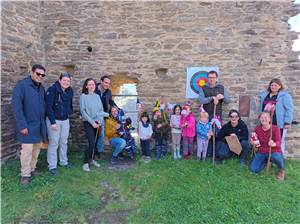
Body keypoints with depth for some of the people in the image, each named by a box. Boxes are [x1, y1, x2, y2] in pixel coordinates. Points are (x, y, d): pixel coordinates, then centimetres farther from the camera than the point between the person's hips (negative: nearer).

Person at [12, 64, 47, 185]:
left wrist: (43, 122, 8)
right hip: (28, 125, -6)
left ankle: (32, 168, 31)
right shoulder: (21, 85, -12)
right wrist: (22, 125, -19)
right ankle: (25, 174, 14)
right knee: (27, 150, -2)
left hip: (39, 125, 6)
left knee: (36, 149, 15)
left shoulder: (41, 88, 8)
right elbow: (16, 106, -16)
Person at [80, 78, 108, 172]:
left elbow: (101, 110, 11)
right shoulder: (83, 96, -5)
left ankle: (91, 159, 29)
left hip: (97, 123, 5)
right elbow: (83, 111, -9)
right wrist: (92, 122, -12)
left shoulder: (97, 96, 9)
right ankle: (85, 162, 4)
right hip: (88, 123, -4)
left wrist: (100, 121, 0)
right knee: (91, 144, -13)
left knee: (95, 143, 10)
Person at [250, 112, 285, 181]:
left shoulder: (275, 128, -15)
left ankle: (281, 170, -2)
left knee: (276, 158, -40)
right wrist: (255, 144, -20)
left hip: (274, 151, -3)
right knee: (253, 169, -7)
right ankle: (266, 161, 25)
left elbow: (279, 142, -25)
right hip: (262, 152, 3)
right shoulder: (257, 129, -5)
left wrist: (274, 144, -48)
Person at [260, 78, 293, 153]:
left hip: (279, 124, -5)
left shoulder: (284, 96, -4)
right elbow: (261, 108, 19)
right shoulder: (264, 95, 13)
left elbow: (289, 110, -9)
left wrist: (287, 122, -15)